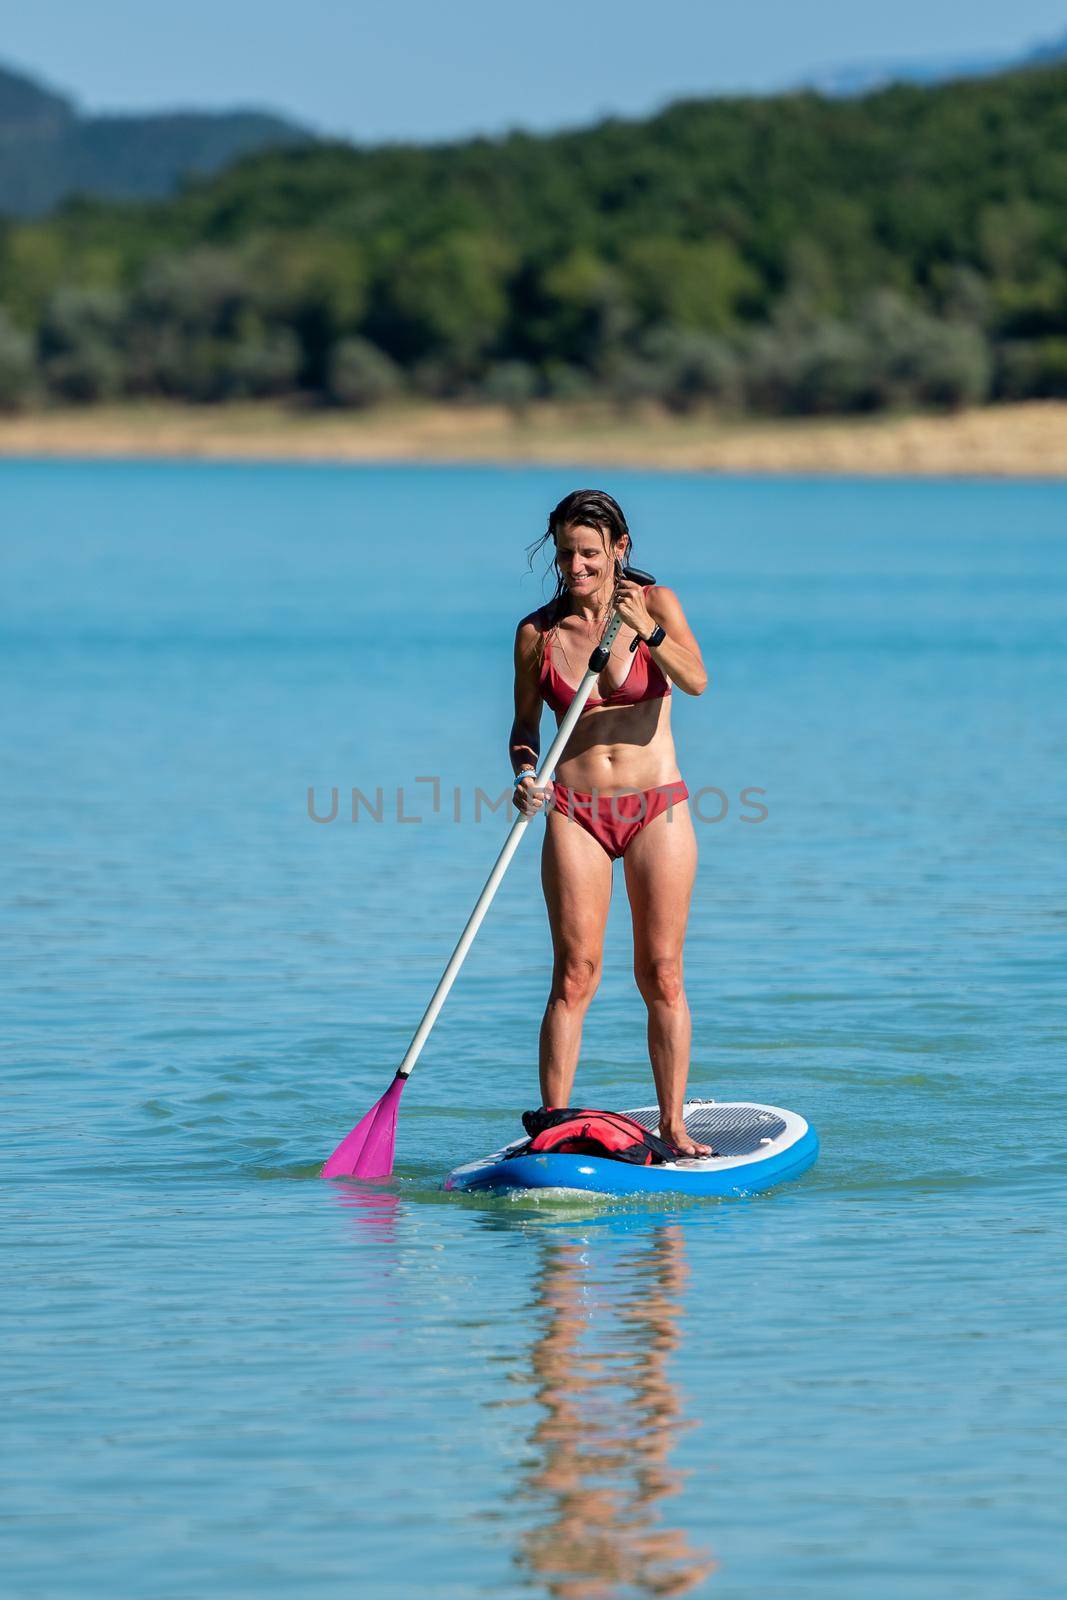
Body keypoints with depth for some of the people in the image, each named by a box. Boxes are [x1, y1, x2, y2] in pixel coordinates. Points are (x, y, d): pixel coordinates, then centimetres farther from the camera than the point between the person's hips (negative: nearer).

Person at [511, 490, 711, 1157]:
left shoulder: (656, 603, -3)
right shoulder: (537, 631, 1)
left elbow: (697, 681, -19)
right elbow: (525, 724, 11)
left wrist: (647, 631, -35)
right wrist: (526, 774, -9)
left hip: (658, 808, 0)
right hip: (575, 813, 1)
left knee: (662, 975, 1)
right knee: (575, 974, -6)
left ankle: (673, 1126, 8)